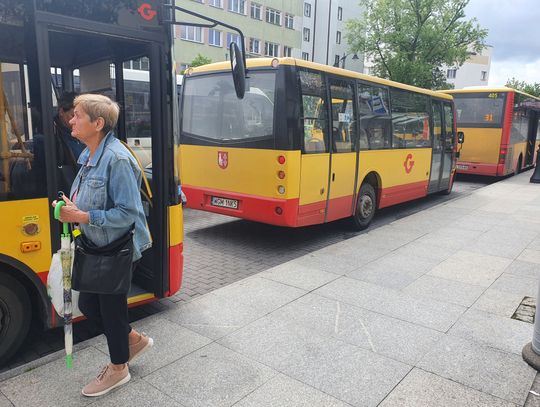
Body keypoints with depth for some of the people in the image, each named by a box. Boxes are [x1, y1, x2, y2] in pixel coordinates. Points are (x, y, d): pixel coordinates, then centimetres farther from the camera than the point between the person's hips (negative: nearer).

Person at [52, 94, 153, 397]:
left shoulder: (116, 159, -24)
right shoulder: (90, 155, 4)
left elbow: (127, 213, -25)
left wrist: (81, 217, -25)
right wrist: (71, 206, 1)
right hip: (98, 247, 9)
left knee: (111, 307, 9)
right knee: (88, 304, 18)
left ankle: (118, 369, 34)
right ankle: (134, 340, 40)